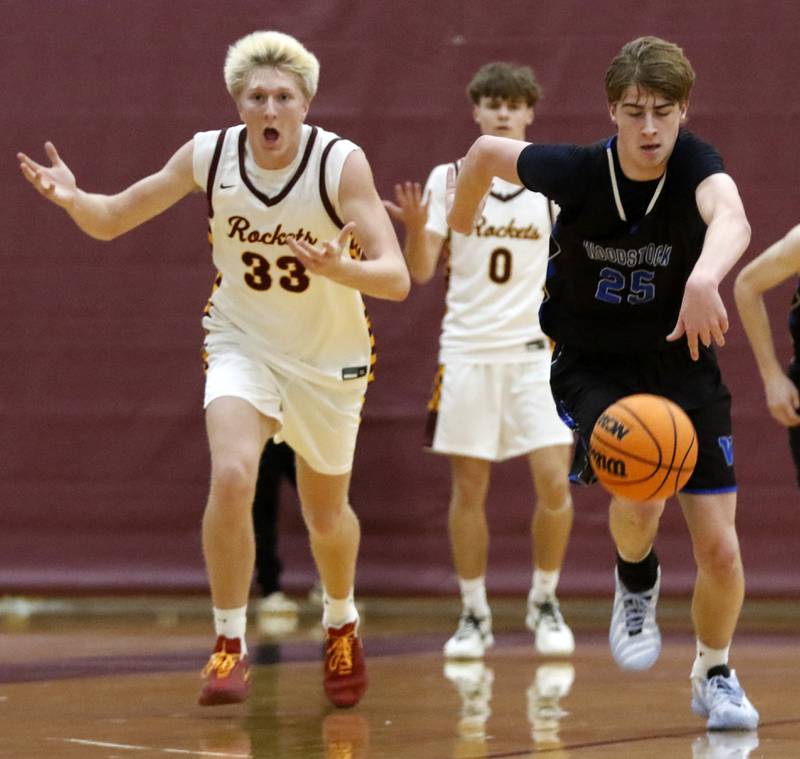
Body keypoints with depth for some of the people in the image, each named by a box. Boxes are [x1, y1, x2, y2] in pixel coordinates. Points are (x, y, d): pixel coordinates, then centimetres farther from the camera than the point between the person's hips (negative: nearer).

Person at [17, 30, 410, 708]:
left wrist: (337, 268, -48)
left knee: (325, 514, 15)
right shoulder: (209, 156, -15)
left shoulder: (341, 164, -23)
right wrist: (71, 199, -28)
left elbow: (396, 278, -27)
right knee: (232, 477, -26)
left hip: (329, 357, 0)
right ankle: (230, 644, -12)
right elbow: (111, 220, -6)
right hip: (242, 342, 0)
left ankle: (342, 627, 46)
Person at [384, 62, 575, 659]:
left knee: (555, 482, -9)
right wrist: (416, 227, -21)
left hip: (536, 349, 0)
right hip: (467, 351, 0)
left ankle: (545, 603, 11)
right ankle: (474, 615, 15)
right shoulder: (449, 179, 2)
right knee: (469, 490, 3)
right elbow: (422, 271, -2)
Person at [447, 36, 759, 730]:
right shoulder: (577, 171, -17)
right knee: (639, 497, -29)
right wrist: (455, 235, 15)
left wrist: (704, 277, -65)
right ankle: (637, 581, 9)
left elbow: (731, 219, -44)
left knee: (720, 548, -3)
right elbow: (487, 151, 2)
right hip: (593, 364, -1)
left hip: (681, 362, 1)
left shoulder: (693, 162, -20)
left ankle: (715, 675, 27)